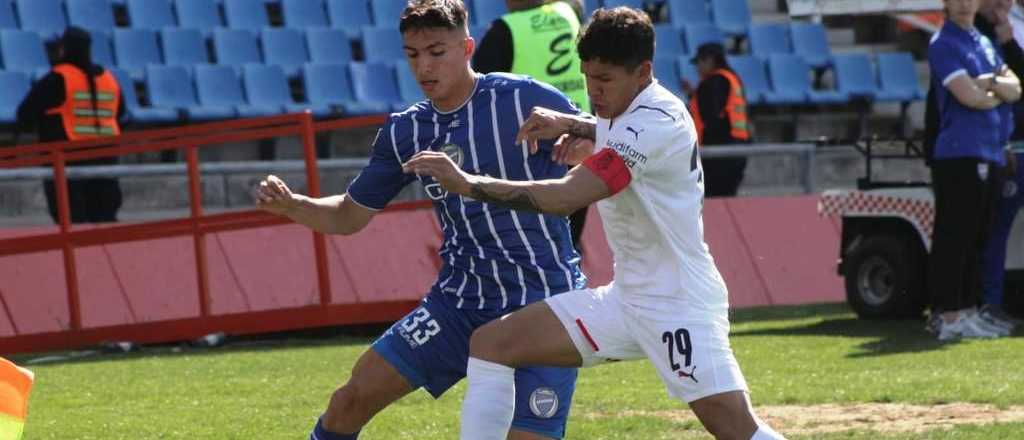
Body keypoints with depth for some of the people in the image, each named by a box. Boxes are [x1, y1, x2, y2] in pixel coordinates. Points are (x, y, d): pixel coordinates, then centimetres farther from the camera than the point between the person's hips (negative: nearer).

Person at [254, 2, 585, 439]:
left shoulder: (527, 100, -10)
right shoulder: (405, 133, 5)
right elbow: (349, 216, 15)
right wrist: (289, 204, -5)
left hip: (544, 305, -4)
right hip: (459, 301, 5)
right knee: (355, 396, -4)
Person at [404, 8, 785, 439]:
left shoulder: (656, 122, -21)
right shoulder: (628, 110, 7)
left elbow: (566, 197, -31)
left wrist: (467, 184, -29)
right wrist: (570, 125, 11)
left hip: (678, 305, -9)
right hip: (626, 297, 9)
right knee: (490, 344, 0)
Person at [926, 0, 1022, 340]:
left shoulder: (985, 43, 21)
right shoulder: (943, 44, -5)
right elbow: (969, 96, -16)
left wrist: (992, 82, -9)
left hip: (991, 154, 8)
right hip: (960, 155, -8)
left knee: (977, 239, 10)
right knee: (954, 238, -10)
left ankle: (968, 309, 15)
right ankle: (949, 317, -12)